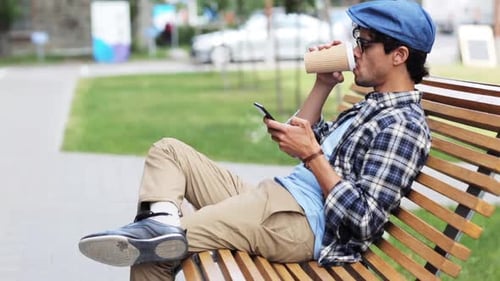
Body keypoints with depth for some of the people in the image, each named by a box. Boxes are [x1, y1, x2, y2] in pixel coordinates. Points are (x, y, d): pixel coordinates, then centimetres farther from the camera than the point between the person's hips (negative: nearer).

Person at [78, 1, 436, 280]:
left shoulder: (403, 126, -14)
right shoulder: (376, 104, 19)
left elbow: (365, 222, -22)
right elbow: (309, 144, 23)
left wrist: (313, 155, -23)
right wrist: (323, 85, 13)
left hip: (299, 221, -11)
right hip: (270, 198, 11)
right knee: (168, 151, 3)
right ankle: (163, 221, -23)